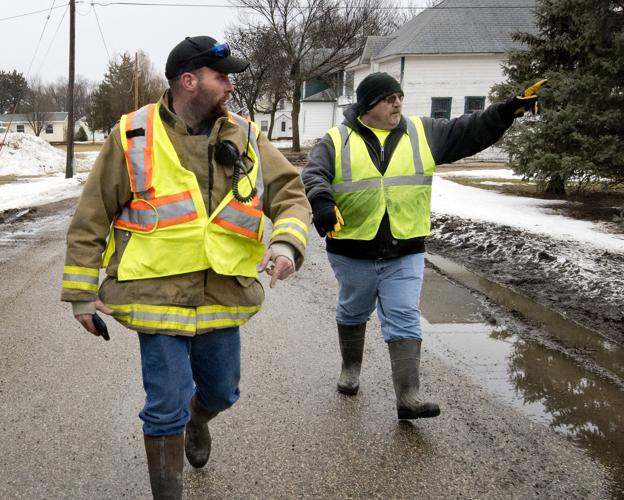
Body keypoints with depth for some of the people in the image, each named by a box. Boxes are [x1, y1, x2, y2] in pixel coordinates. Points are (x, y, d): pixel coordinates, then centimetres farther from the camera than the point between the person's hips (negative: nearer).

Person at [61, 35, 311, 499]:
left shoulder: (246, 137, 2)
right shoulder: (132, 136, -7)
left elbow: (291, 194, 1)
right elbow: (92, 217, -2)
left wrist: (287, 243, -19)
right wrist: (82, 292, -1)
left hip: (223, 297, 4)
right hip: (158, 297, -4)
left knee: (221, 393, 21)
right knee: (166, 407, 1)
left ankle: (197, 421, 57)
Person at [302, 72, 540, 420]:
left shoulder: (422, 133, 5)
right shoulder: (337, 141, -3)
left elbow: (469, 133, 4)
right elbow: (313, 175, -13)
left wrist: (507, 111, -8)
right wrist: (322, 202, -34)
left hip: (406, 252, 1)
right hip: (353, 251, 0)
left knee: (405, 320, -3)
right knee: (353, 312, 19)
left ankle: (408, 396, -2)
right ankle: (351, 368, 42)